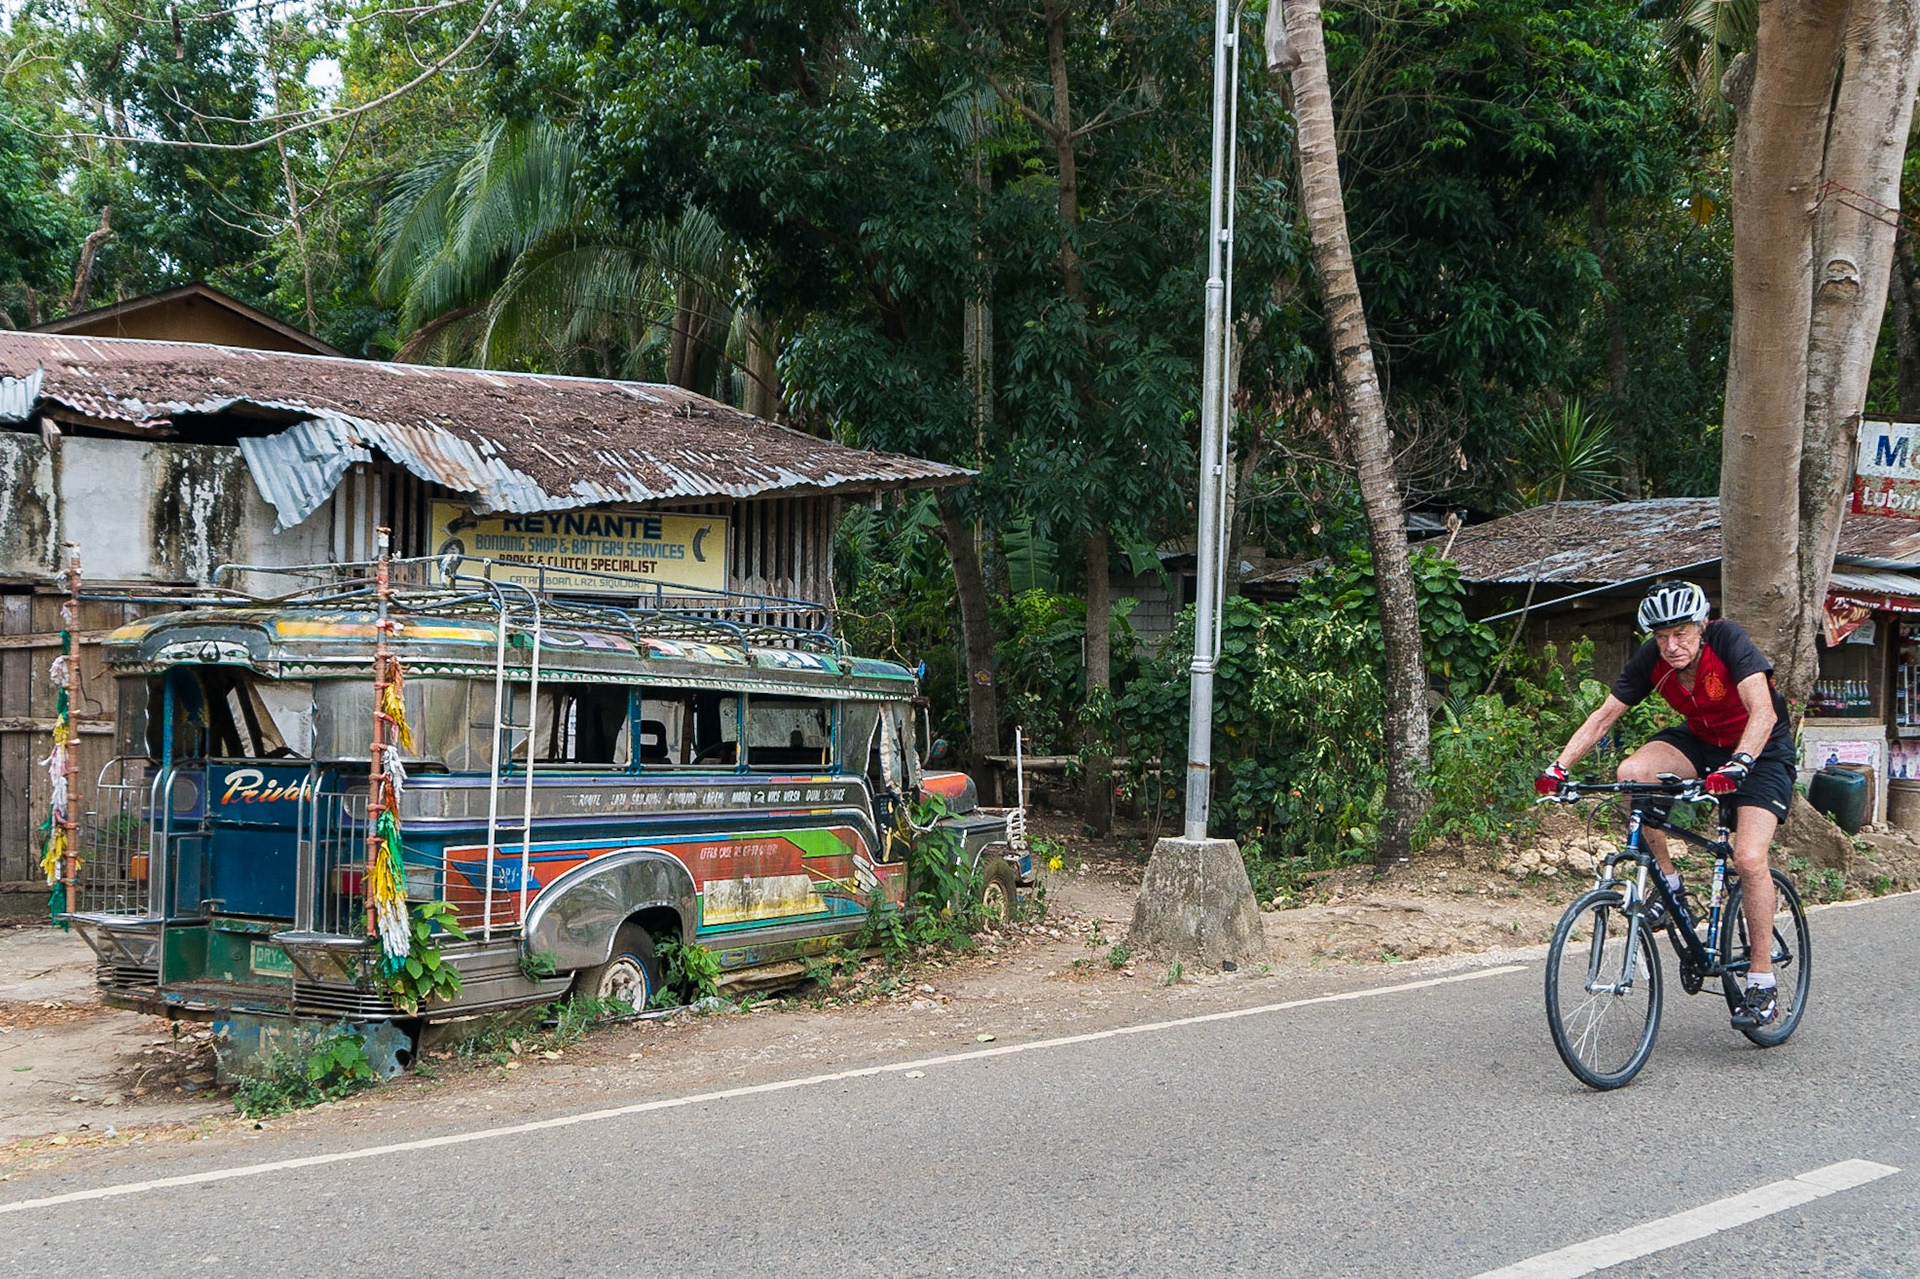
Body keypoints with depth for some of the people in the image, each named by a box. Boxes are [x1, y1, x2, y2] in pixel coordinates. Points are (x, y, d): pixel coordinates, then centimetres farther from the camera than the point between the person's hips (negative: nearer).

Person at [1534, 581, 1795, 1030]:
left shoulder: (1727, 640, -28)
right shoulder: (1651, 659, -16)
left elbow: (1763, 712, -38)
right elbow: (1603, 716, -14)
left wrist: (1737, 766, -54)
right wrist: (1559, 767, -27)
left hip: (1761, 749, -4)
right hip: (1700, 741, 4)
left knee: (1749, 859, -21)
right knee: (1631, 772, -26)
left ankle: (1762, 983, -9)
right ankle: (1668, 883, -8)